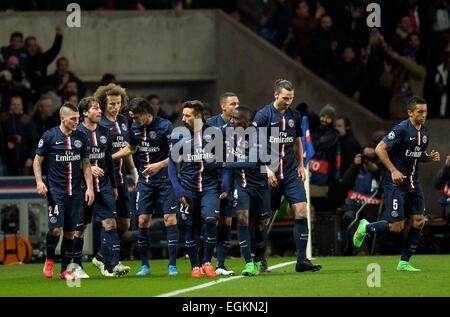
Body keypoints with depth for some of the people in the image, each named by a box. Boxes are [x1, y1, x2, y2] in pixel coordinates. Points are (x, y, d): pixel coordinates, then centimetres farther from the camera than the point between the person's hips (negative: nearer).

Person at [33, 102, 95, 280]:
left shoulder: (81, 137, 7)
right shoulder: (50, 136, -3)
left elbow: (86, 164, 13)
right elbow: (37, 160, 3)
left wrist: (90, 187, 5)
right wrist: (39, 181, -11)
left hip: (75, 192, 4)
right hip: (55, 190, -4)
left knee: (70, 232, 4)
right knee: (56, 228, -14)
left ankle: (65, 270, 13)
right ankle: (50, 260, 12)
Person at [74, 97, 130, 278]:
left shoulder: (104, 133, 11)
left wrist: (114, 186, 19)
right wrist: (88, 168, -23)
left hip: (103, 186, 5)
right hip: (82, 186, -5)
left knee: (110, 223, -8)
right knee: (79, 227, 5)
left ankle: (111, 266, -13)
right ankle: (76, 266, 18)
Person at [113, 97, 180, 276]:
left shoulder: (165, 126, -14)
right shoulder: (135, 128, 4)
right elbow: (130, 149, 22)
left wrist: (159, 165, -27)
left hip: (165, 179, -5)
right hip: (145, 180, 5)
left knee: (170, 218, -9)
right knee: (143, 220, 0)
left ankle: (172, 265, -6)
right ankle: (144, 265, 9)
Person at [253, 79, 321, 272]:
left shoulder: (294, 116, 8)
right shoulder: (263, 115, -7)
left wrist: (301, 166, 14)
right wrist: (266, 169, -15)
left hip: (291, 173, 4)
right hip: (269, 174, -4)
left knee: (301, 210, -10)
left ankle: (302, 260, -9)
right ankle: (259, 259, 18)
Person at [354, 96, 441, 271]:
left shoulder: (424, 132, 9)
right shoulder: (401, 129, -15)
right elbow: (380, 149, -16)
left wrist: (430, 157, 2)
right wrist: (393, 171, -22)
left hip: (413, 183, 8)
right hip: (396, 183, -7)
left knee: (418, 222, 0)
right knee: (396, 227, -8)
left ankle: (404, 262, 10)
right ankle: (365, 228, 19)